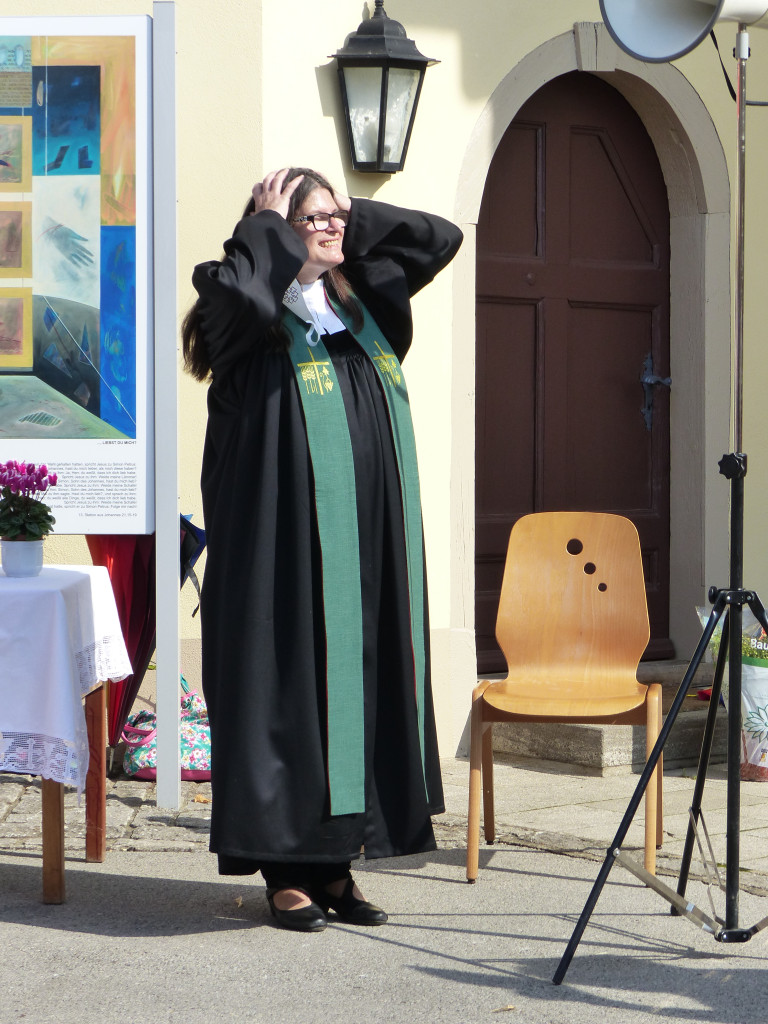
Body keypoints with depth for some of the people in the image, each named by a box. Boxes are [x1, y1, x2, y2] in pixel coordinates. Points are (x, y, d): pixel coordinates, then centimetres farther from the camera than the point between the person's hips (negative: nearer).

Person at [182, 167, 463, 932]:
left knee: (363, 681, 7)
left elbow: (441, 237, 22)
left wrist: (352, 214, 14)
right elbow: (234, 289, -30)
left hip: (371, 551, 6)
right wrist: (270, 226, -12)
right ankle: (285, 868, 5)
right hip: (285, 546, -6)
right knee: (289, 685, -3)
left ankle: (335, 862, 15)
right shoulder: (253, 321, -5)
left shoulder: (365, 304, 14)